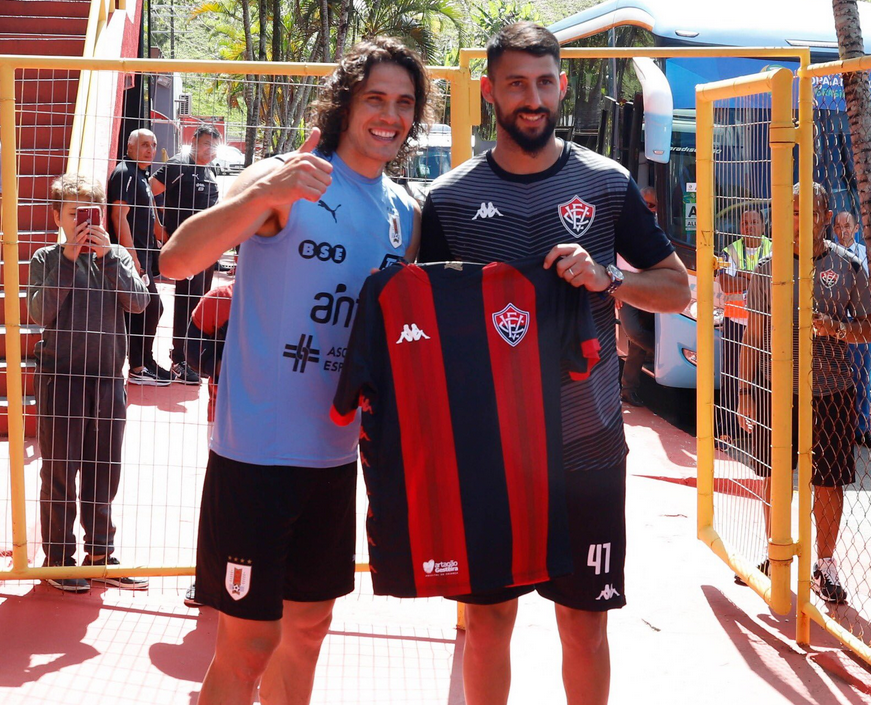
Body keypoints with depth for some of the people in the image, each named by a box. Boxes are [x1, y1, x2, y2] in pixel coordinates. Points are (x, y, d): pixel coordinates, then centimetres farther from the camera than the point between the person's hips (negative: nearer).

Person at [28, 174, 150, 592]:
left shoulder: (116, 256, 6)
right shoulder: (45, 260, 1)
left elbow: (138, 302, -7)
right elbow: (39, 312, -12)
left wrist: (107, 256, -14)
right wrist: (68, 259, -15)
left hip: (108, 378, 3)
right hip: (60, 376, -3)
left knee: (104, 470, 10)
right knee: (60, 471, 2)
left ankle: (100, 554, 22)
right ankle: (58, 558, 12)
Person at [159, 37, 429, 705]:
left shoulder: (405, 213, 7)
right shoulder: (284, 181, -11)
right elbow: (177, 260, -25)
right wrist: (264, 194, -39)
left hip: (336, 451, 7)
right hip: (257, 449, -6)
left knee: (309, 625, 17)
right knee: (248, 645, -4)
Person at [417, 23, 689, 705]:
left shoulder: (607, 184, 1)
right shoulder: (449, 198, 1)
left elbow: (679, 288, 4)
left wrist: (607, 279, -15)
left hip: (588, 446, 0)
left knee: (586, 620, 7)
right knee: (487, 617, 7)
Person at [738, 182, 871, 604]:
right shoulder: (768, 267, 3)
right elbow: (752, 336, 6)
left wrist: (837, 328, -18)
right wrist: (745, 392, 3)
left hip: (831, 392, -1)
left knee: (829, 481, 3)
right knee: (774, 476, 10)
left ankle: (825, 565, 17)